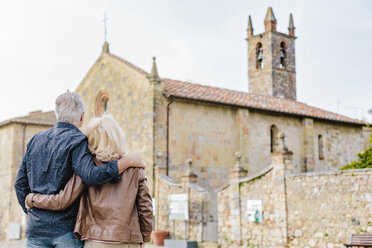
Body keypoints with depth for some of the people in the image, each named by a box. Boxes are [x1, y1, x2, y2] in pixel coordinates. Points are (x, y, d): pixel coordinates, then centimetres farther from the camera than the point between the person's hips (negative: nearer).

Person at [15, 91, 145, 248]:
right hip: (66, 229, -5)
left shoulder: (36, 139, 11)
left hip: (35, 228, 5)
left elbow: (20, 183, 14)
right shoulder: (77, 141, -9)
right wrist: (128, 161, -19)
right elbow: (91, 176, -25)